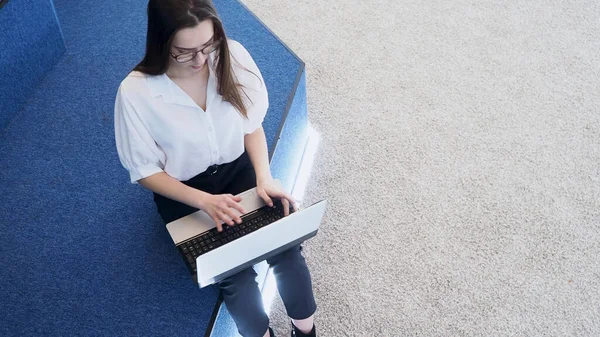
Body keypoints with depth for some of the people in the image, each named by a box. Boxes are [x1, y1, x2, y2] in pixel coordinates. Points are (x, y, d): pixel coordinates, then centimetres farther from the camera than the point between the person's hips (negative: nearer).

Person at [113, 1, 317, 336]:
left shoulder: (232, 55, -16)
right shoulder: (135, 93, -24)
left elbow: (252, 125, -2)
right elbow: (145, 171, -13)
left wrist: (264, 177, -17)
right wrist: (204, 201, -26)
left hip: (237, 169, 3)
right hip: (184, 191, -2)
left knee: (287, 248, -18)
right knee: (237, 275, -20)